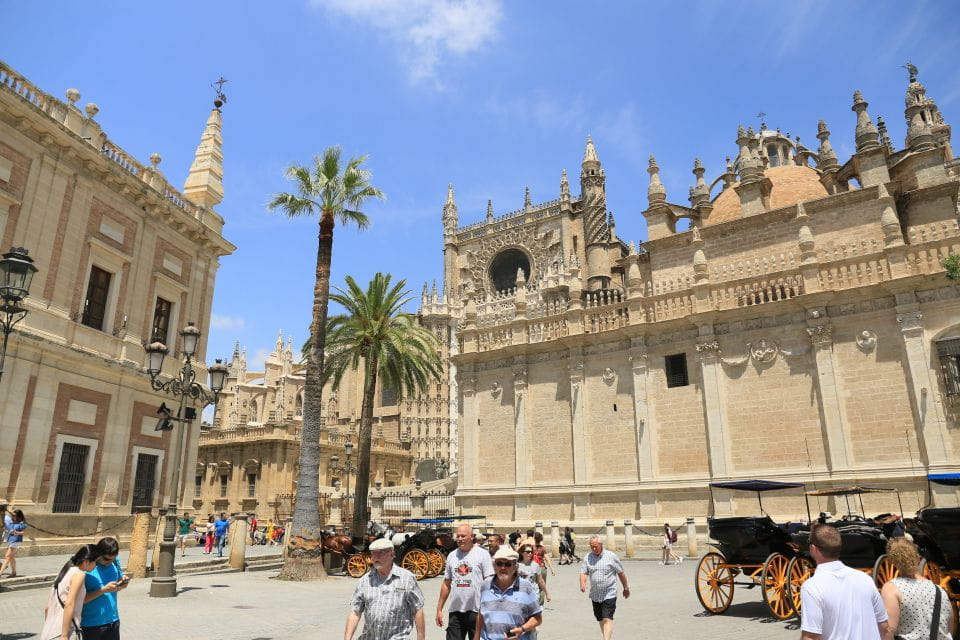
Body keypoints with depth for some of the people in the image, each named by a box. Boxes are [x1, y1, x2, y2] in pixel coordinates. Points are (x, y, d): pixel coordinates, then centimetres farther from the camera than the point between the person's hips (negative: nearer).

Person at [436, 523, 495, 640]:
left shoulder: (482, 554, -5)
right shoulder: (452, 555, 9)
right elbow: (446, 584, 13)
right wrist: (439, 609, 11)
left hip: (477, 610, -4)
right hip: (455, 611, 4)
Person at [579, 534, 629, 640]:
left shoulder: (611, 556, -7)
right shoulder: (588, 557, 2)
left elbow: (621, 573, 3)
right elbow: (583, 572, 0)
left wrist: (626, 588, 10)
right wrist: (582, 582, -20)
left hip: (609, 594, -4)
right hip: (595, 595, 4)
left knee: (607, 619, -13)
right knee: (600, 620, 14)